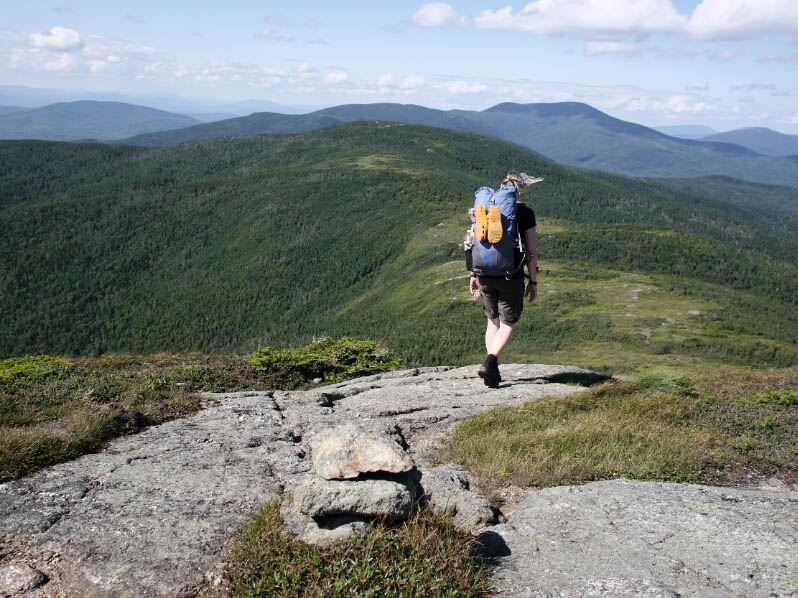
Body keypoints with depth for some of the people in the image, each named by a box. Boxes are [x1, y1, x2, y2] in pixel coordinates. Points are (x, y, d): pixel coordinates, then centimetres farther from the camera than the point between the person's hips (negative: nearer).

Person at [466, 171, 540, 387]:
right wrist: (533, 281, 4)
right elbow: (531, 250, -5)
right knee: (508, 324, 9)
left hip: (485, 275, 4)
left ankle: (493, 370, 20)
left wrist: (473, 275, 13)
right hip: (511, 277, -3)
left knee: (493, 320, 21)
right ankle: (489, 362, -13)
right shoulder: (525, 213, -4)